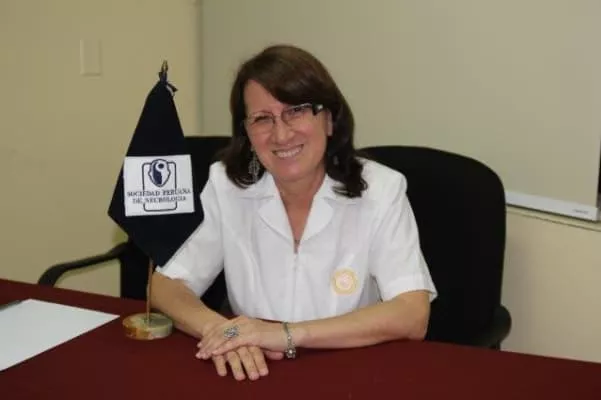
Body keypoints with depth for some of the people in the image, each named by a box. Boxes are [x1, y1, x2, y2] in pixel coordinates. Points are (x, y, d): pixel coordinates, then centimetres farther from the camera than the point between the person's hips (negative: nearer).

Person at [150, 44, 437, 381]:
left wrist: (288, 334, -27)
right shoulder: (226, 186, -3)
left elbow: (412, 316, -17)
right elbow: (166, 285, -2)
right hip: (257, 377, 2)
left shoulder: (380, 191, -9)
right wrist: (221, 331, -23)